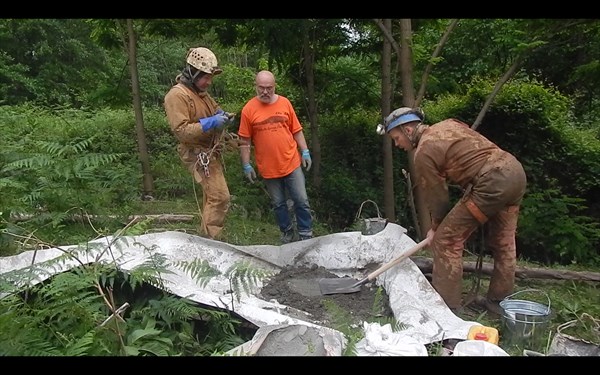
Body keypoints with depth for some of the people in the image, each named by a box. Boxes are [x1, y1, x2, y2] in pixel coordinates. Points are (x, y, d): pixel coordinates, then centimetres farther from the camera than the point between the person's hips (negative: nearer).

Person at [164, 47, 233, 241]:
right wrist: (210, 123, -27)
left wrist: (221, 115, 3)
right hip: (198, 154, -10)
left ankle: (206, 235, 30)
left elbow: (214, 108, 27)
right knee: (220, 197, -14)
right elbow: (181, 130, -23)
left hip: (210, 152, 10)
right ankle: (210, 239, -4)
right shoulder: (177, 95, -17)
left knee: (211, 196, 17)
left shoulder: (201, 92, 11)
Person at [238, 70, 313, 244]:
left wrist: (305, 152, 1)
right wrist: (247, 166, -4)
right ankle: (287, 233, 33)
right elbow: (244, 142, -3)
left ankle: (306, 235, 19)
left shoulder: (284, 103, -1)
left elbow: (297, 130, 6)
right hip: (268, 168, -1)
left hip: (292, 163, 1)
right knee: (278, 204, 14)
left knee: (301, 201, 4)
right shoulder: (249, 109, -7)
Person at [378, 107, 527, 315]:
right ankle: (500, 301, 33)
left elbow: (436, 196, -1)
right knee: (503, 243, 20)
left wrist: (436, 228, 16)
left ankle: (446, 305, 3)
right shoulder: (448, 124, 18)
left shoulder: (423, 152, -6)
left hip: (491, 182, -10)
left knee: (447, 240, -1)